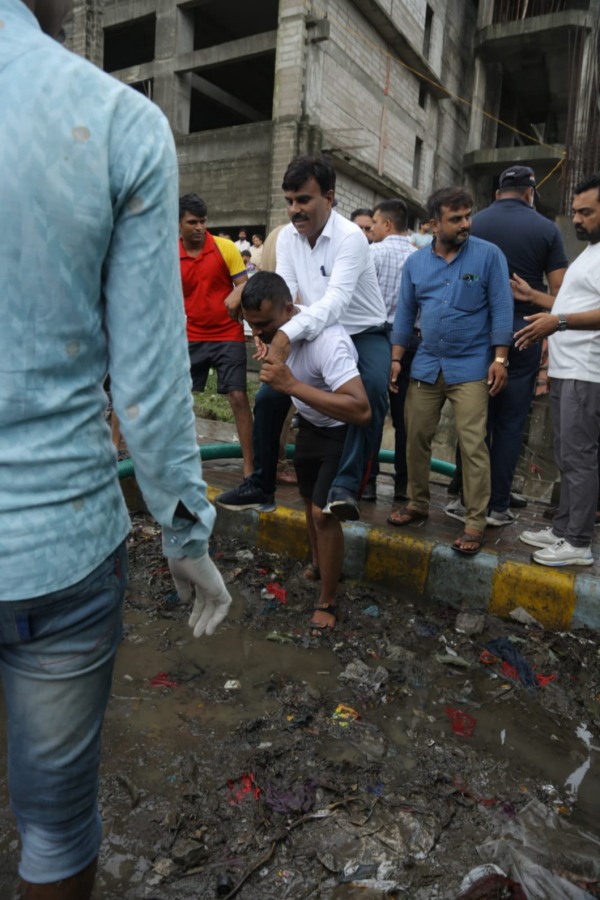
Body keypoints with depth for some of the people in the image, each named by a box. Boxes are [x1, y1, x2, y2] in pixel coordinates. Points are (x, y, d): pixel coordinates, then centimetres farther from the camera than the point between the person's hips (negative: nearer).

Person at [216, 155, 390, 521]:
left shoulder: (350, 237, -22)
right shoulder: (287, 236, -1)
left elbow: (336, 301, -35)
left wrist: (288, 334, -49)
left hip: (364, 333, -6)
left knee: (373, 389, -37)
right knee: (268, 397, -2)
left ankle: (347, 486, -35)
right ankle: (261, 487, 12)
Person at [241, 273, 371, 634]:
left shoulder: (327, 341, -38)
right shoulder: (275, 325, -14)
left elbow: (361, 411, -47)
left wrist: (292, 385, -48)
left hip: (344, 429, -8)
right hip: (310, 423, 8)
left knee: (323, 512, -12)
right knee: (310, 499, 20)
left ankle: (327, 603, 8)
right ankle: (320, 566, 45)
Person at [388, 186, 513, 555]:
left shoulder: (488, 255, -2)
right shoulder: (415, 262, 7)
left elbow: (501, 309, -4)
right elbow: (405, 313, 11)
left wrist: (499, 360, -10)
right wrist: (396, 359, 7)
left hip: (471, 367, -4)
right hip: (427, 365, 4)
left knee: (473, 446, -6)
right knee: (417, 439, 8)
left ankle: (476, 523, 2)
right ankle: (418, 505, 25)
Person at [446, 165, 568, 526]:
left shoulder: (473, 224, 3)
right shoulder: (546, 229, 2)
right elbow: (561, 291, -2)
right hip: (524, 331, -1)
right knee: (510, 421, 4)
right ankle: (498, 506, 9)